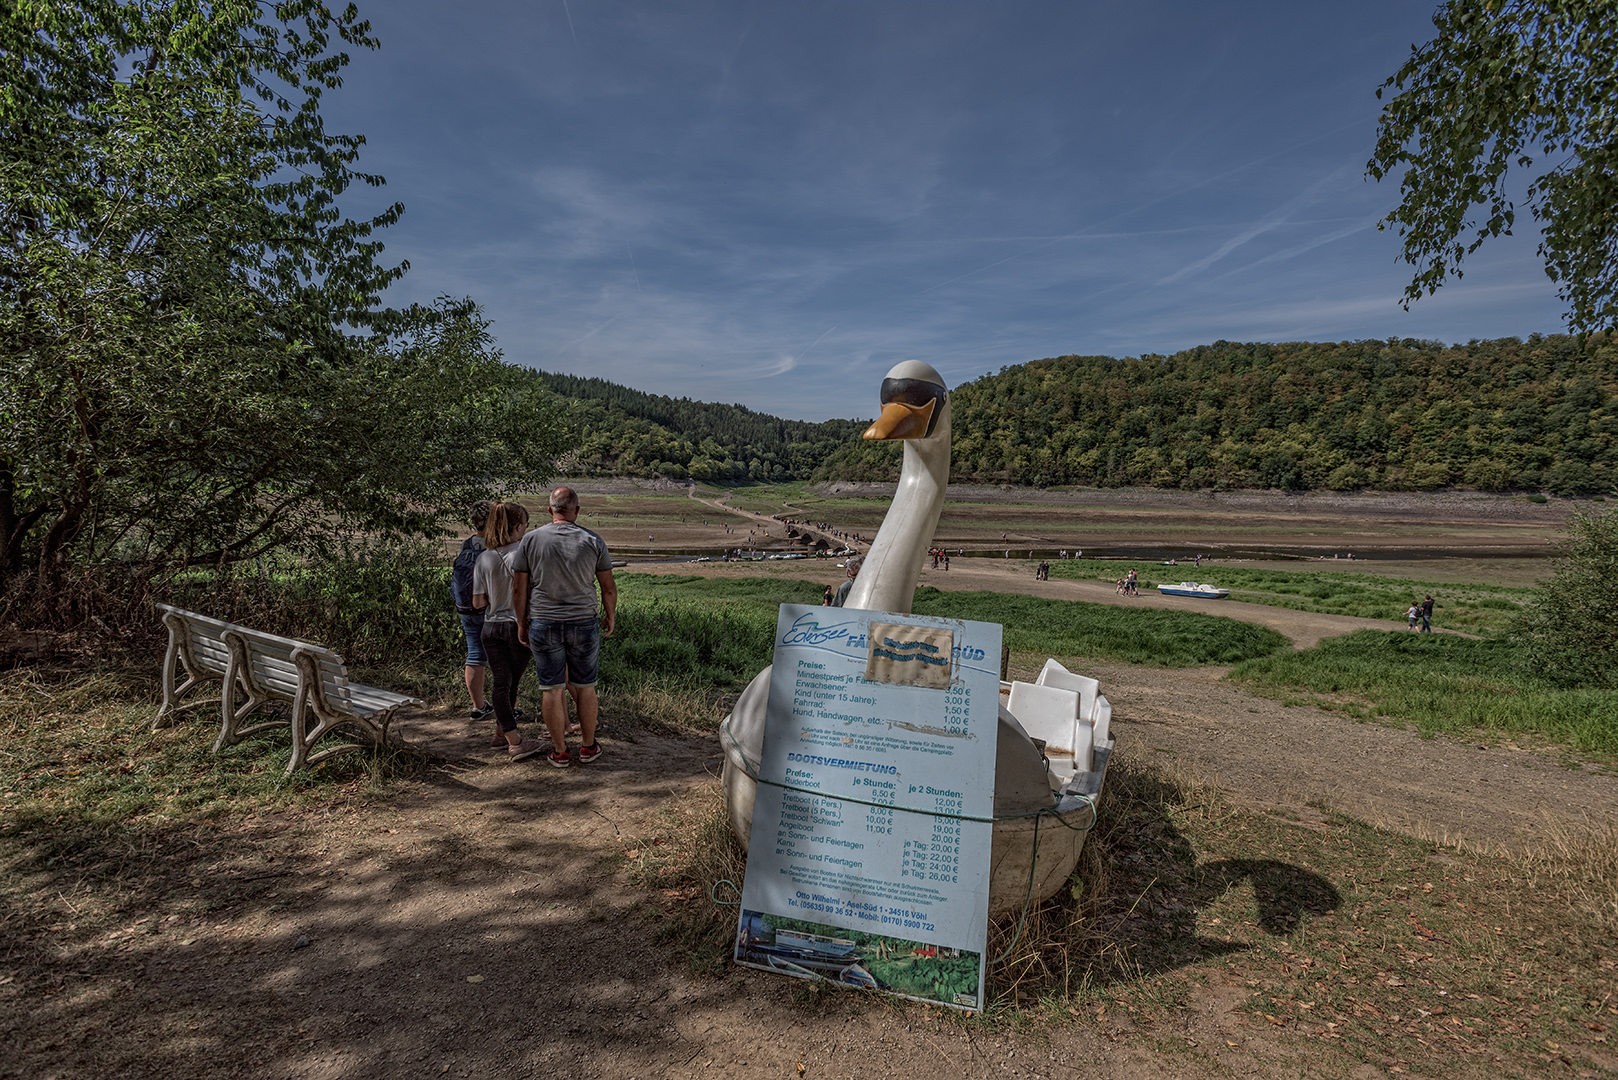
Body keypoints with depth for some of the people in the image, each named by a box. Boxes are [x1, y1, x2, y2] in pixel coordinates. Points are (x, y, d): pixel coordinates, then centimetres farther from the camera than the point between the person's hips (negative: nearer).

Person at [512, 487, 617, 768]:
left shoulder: (531, 540, -4)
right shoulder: (593, 541, -5)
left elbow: (520, 588, 0)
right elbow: (609, 588, 1)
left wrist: (522, 623, 10)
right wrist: (610, 616, 16)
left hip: (543, 626, 0)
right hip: (583, 624, 0)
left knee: (551, 689, 9)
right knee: (585, 687, 12)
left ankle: (559, 752, 18)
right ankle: (588, 747, 23)